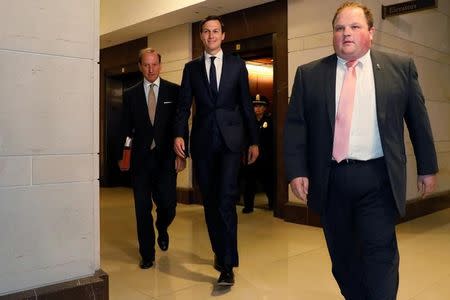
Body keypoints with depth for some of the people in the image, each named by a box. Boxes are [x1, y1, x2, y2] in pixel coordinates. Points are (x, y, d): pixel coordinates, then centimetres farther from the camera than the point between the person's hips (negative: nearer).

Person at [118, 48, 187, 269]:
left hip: (166, 157, -1)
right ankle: (147, 254, 21)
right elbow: (125, 128, 7)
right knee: (142, 208, 5)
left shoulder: (174, 91, 3)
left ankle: (162, 229, 33)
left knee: (168, 203, -3)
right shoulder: (130, 94, 8)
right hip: (140, 158, 1)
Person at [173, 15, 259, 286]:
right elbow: (184, 105, 5)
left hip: (230, 139, -2)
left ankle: (227, 264, -6)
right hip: (202, 141, 3)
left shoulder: (237, 65, 8)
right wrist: (179, 134, -11)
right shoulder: (191, 68, 11)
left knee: (226, 200, -12)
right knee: (210, 201, 9)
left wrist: (254, 141, 5)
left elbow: (246, 104, 7)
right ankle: (220, 252, 26)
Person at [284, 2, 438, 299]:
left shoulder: (400, 67, 4)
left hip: (378, 178, -1)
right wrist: (297, 171, -4)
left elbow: (418, 120, 8)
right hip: (329, 180, 2)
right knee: (341, 254, 14)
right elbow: (295, 125, 3)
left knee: (380, 254, 0)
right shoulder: (309, 74, 5)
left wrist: (428, 167, 9)